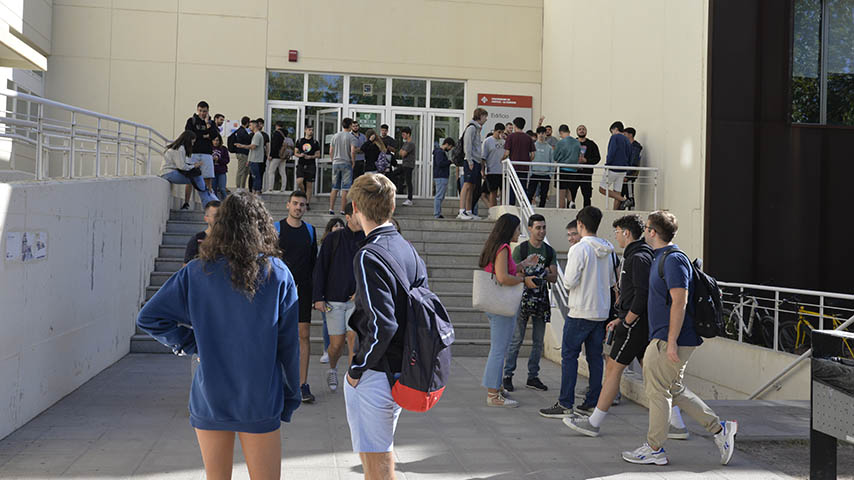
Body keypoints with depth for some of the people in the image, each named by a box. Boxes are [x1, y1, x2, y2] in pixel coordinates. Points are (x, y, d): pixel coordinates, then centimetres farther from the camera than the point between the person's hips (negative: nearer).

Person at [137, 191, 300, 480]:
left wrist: (188, 343, 3)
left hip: (210, 399, 2)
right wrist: (291, 398, 5)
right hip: (260, 401, -1)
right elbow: (289, 343, -5)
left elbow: (148, 318, -3)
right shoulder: (277, 274, -8)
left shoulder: (197, 272, -5)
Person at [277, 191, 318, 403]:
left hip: (303, 290, 3)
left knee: (304, 336, 0)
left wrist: (314, 288, 10)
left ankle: (303, 384, 3)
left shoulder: (310, 230, 11)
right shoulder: (276, 228, 1)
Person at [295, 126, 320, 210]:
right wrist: (300, 155, -9)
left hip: (311, 166, -1)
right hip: (301, 165, 1)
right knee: (299, 181, -16)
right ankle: (304, 194, 13)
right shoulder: (300, 141, 10)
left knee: (309, 185, -2)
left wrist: (310, 157, -11)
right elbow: (295, 153, 12)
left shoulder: (315, 142, 7)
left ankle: (308, 203, 4)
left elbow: (318, 154, 7)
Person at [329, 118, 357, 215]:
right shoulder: (350, 136, -7)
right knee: (345, 188, -1)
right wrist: (353, 162, -3)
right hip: (346, 164, -5)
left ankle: (331, 208, 9)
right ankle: (343, 210, -1)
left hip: (336, 163, 5)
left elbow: (331, 151, 8)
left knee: (334, 188, 11)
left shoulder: (335, 136, 8)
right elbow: (352, 151, -16)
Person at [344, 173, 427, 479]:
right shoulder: (409, 250, 7)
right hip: (402, 371, 9)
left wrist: (356, 369, -13)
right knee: (370, 450, 25)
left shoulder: (369, 257, -19)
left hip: (375, 374, -8)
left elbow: (382, 325, -25)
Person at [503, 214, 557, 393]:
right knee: (516, 339, -4)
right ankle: (508, 375, 5)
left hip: (542, 298, 5)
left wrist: (545, 274, -12)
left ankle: (533, 376, 16)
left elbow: (554, 278, 9)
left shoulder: (550, 251, 11)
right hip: (523, 297, -4)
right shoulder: (520, 249, -2)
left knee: (538, 341, 7)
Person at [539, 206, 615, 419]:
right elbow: (612, 281, 14)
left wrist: (566, 278, 5)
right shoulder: (608, 250, 6)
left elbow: (569, 282, -16)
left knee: (569, 355, -1)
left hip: (581, 312, -7)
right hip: (602, 311, 7)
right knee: (595, 356, 12)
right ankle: (593, 403, 16)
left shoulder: (579, 249, -15)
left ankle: (565, 405, -2)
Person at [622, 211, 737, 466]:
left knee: (657, 390, -1)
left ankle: (654, 449, 10)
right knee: (674, 389, 15)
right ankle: (719, 428, 19)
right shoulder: (661, 257, 15)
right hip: (662, 338, 10)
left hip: (673, 340, -10)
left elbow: (680, 302, -23)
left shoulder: (673, 259, -17)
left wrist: (672, 341, -24)